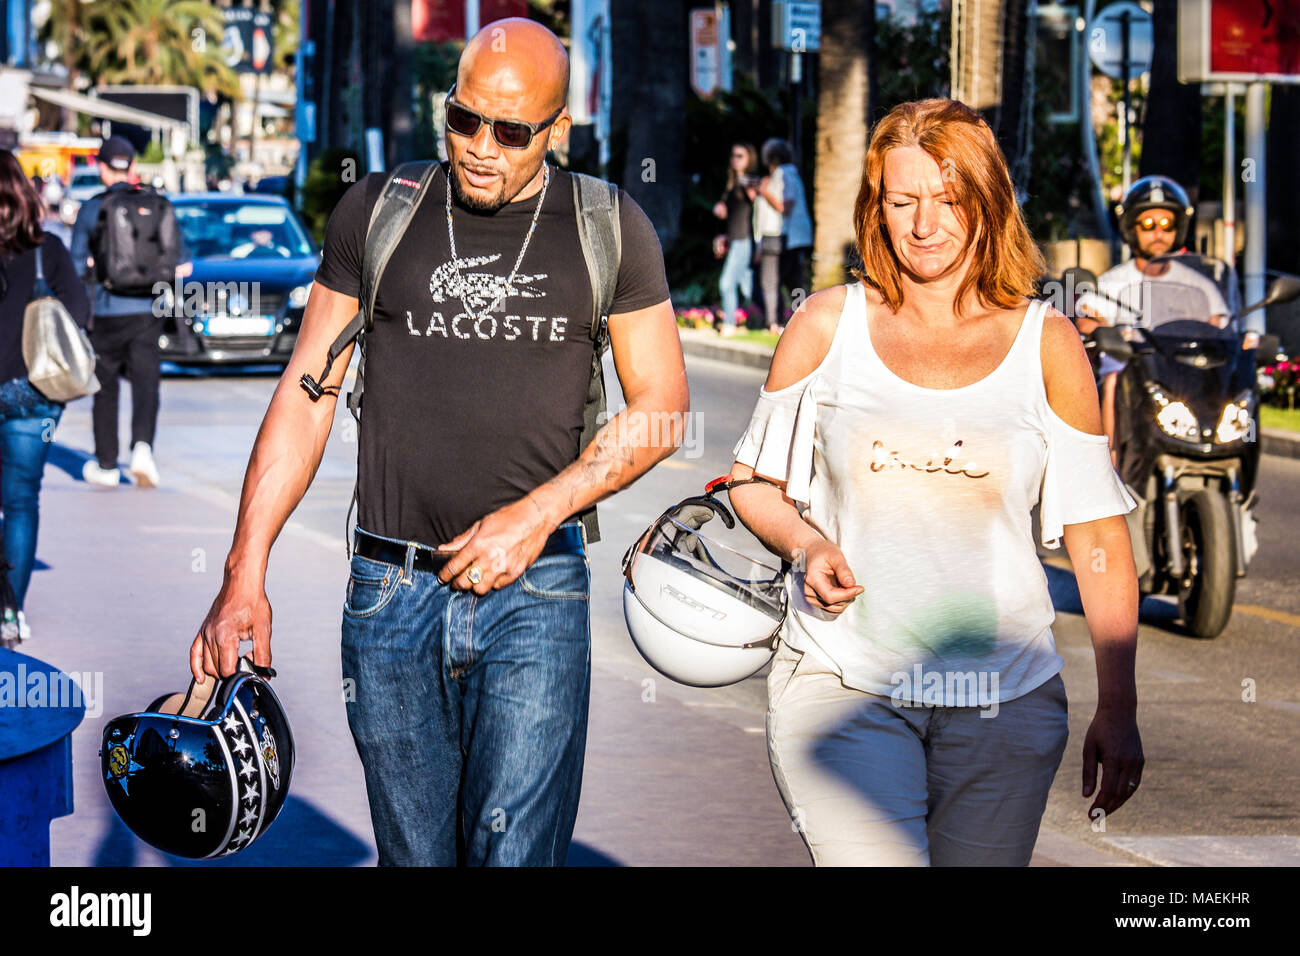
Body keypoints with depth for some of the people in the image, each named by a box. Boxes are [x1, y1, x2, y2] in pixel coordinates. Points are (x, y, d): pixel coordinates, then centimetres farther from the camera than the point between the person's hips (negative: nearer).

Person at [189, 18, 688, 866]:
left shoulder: (609, 229, 4)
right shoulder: (375, 212, 7)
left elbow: (661, 407, 7)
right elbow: (307, 395, 9)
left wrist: (539, 513, -7)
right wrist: (246, 571, 1)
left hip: (534, 594, -1)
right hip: (390, 595, 2)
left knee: (513, 850, -12)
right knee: (414, 854, 6)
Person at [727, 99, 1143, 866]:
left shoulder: (1047, 345, 4)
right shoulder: (826, 327, 5)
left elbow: (1099, 534, 6)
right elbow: (754, 480, 15)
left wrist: (1118, 710, 3)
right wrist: (807, 545, -7)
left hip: (1004, 704, 1)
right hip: (841, 684, -1)